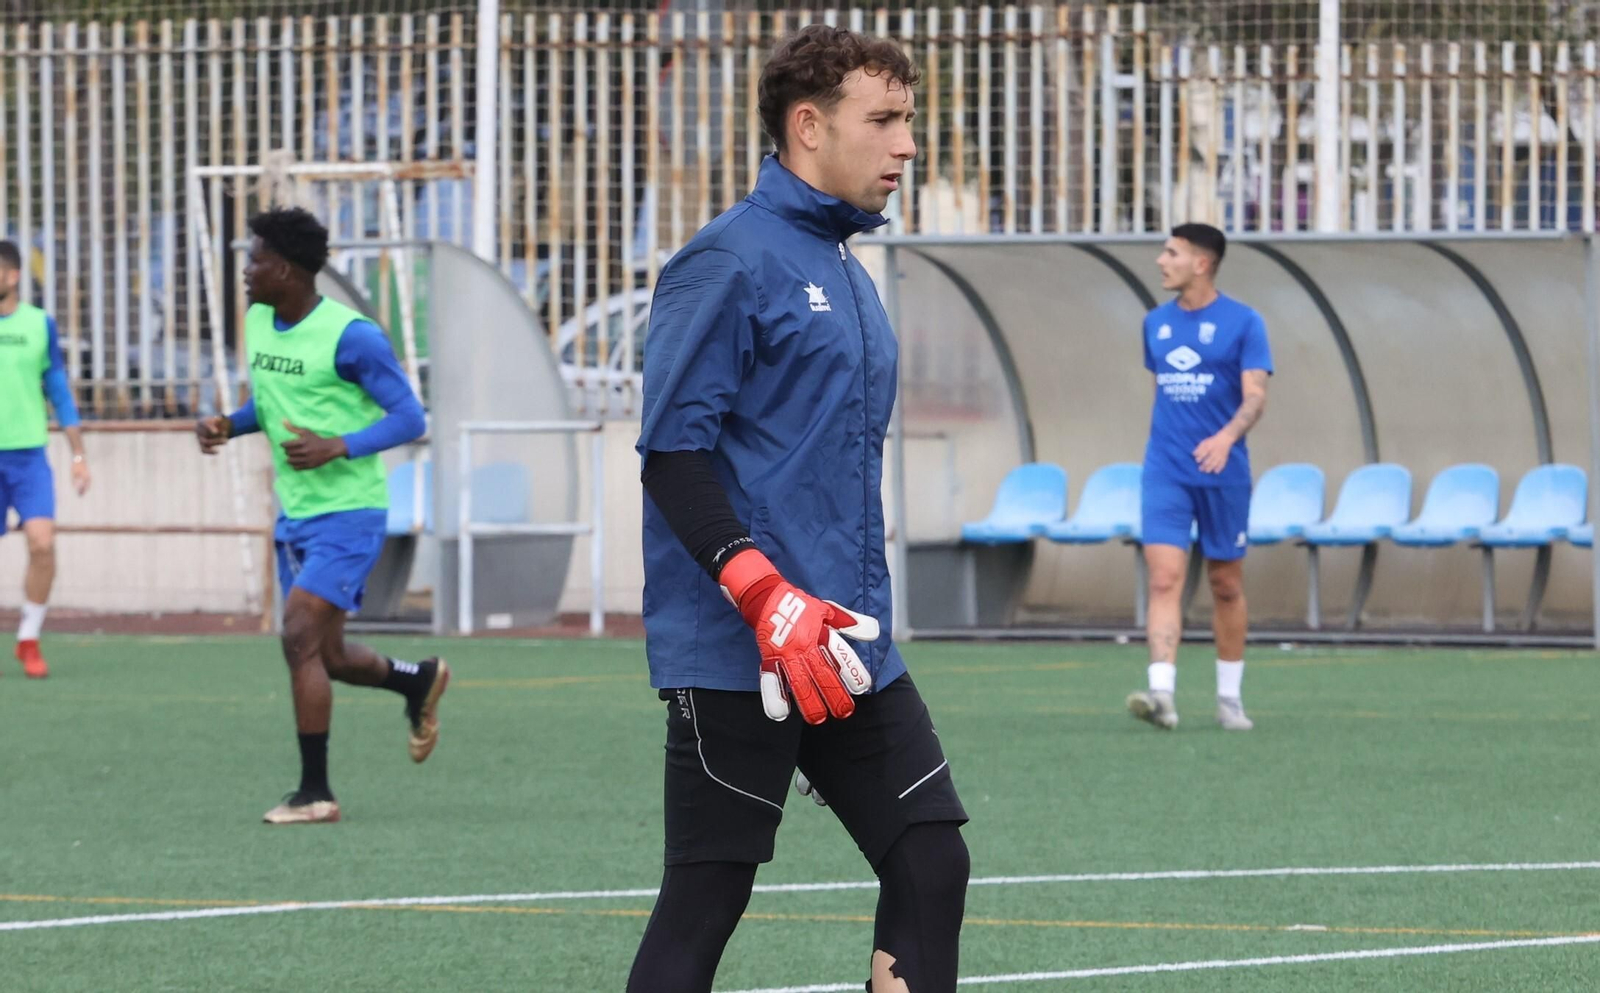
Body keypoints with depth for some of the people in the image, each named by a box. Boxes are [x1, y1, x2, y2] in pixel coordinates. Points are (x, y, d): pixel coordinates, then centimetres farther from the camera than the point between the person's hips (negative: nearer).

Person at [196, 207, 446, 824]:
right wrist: (228, 425, 1)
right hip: (295, 514, 8)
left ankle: (315, 794, -10)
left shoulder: (351, 337, -17)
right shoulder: (259, 321, 7)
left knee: (299, 638, -17)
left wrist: (338, 447, -28)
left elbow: (409, 419, -14)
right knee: (324, 656, 13)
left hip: (348, 514, -8)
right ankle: (419, 681, 42)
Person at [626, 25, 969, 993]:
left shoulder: (849, 277, 17)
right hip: (735, 658, -8)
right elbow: (673, 451, -16)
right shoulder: (731, 261, -10)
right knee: (703, 903, -4)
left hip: (852, 657, 8)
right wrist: (768, 599, -24)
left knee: (931, 862, 2)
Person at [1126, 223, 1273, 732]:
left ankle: (1230, 695, 22)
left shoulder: (1242, 323, -5)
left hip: (1222, 471, -2)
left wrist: (1227, 436, -31)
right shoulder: (1156, 323, 9)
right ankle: (1161, 693, -23)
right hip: (1166, 472, 3)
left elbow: (1255, 395, -13)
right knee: (1164, 578, -13)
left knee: (1226, 585, 8)